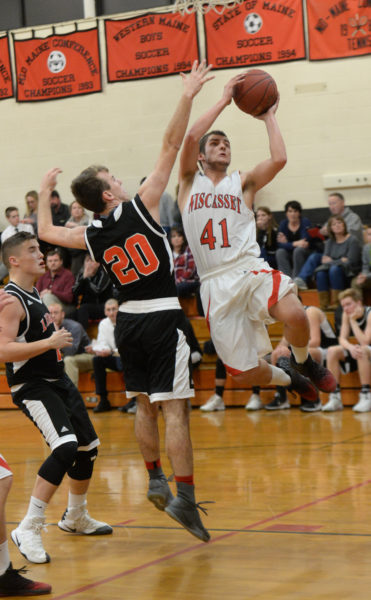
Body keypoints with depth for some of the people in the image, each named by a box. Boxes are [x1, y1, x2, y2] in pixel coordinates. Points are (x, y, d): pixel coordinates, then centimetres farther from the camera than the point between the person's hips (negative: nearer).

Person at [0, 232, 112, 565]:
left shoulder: (33, 293, 11)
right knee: (65, 448, -27)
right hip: (32, 387, -10)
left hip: (58, 381, 10)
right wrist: (50, 342, -31)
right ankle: (28, 530, -22)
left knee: (88, 447, 16)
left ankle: (76, 517, 38)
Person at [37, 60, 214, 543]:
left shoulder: (93, 237, 3)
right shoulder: (140, 208, -10)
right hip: (162, 318, -6)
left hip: (128, 322, 6)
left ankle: (156, 482, 27)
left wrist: (44, 193, 34)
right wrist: (188, 97, -9)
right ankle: (185, 499, -12)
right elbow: (170, 148, -11)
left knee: (145, 406, 19)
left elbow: (46, 232, 20)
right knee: (174, 409, -8)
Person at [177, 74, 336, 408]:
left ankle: (302, 362, 3)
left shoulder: (243, 183, 14)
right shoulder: (189, 182, 13)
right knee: (246, 375, -3)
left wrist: (268, 117, 7)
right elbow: (191, 138, -6)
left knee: (294, 316, -33)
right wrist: (224, 100, -2)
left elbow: (279, 159, -5)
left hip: (251, 271, 0)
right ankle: (287, 377, 33)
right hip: (216, 283, 0)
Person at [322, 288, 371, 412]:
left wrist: (353, 320, -26)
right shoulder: (346, 314, 0)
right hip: (358, 354, 6)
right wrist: (351, 347, -30)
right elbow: (342, 338, -7)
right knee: (332, 351, -16)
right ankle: (335, 398, -19)